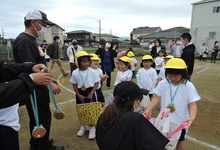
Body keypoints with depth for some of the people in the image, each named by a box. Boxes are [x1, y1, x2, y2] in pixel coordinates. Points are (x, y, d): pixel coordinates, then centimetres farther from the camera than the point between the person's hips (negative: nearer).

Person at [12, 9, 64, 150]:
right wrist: (50, 84, -23)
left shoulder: (31, 40, 13)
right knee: (44, 117, 4)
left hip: (38, 88, 10)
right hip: (35, 90, -10)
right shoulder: (24, 40, -19)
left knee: (36, 118, 21)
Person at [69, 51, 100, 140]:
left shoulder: (92, 71, -12)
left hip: (90, 93, -2)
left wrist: (91, 93, -13)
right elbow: (74, 84, 0)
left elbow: (96, 83, -6)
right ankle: (83, 126, 37)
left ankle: (92, 128, 24)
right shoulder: (75, 73, -8)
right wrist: (78, 95, -8)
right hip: (80, 94, 2)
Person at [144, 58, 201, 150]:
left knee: (180, 140, 23)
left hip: (181, 121, -1)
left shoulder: (188, 86, -17)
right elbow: (157, 98, -8)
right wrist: (148, 110, -19)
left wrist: (192, 117, -33)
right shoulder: (162, 84, -12)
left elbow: (192, 103, -16)